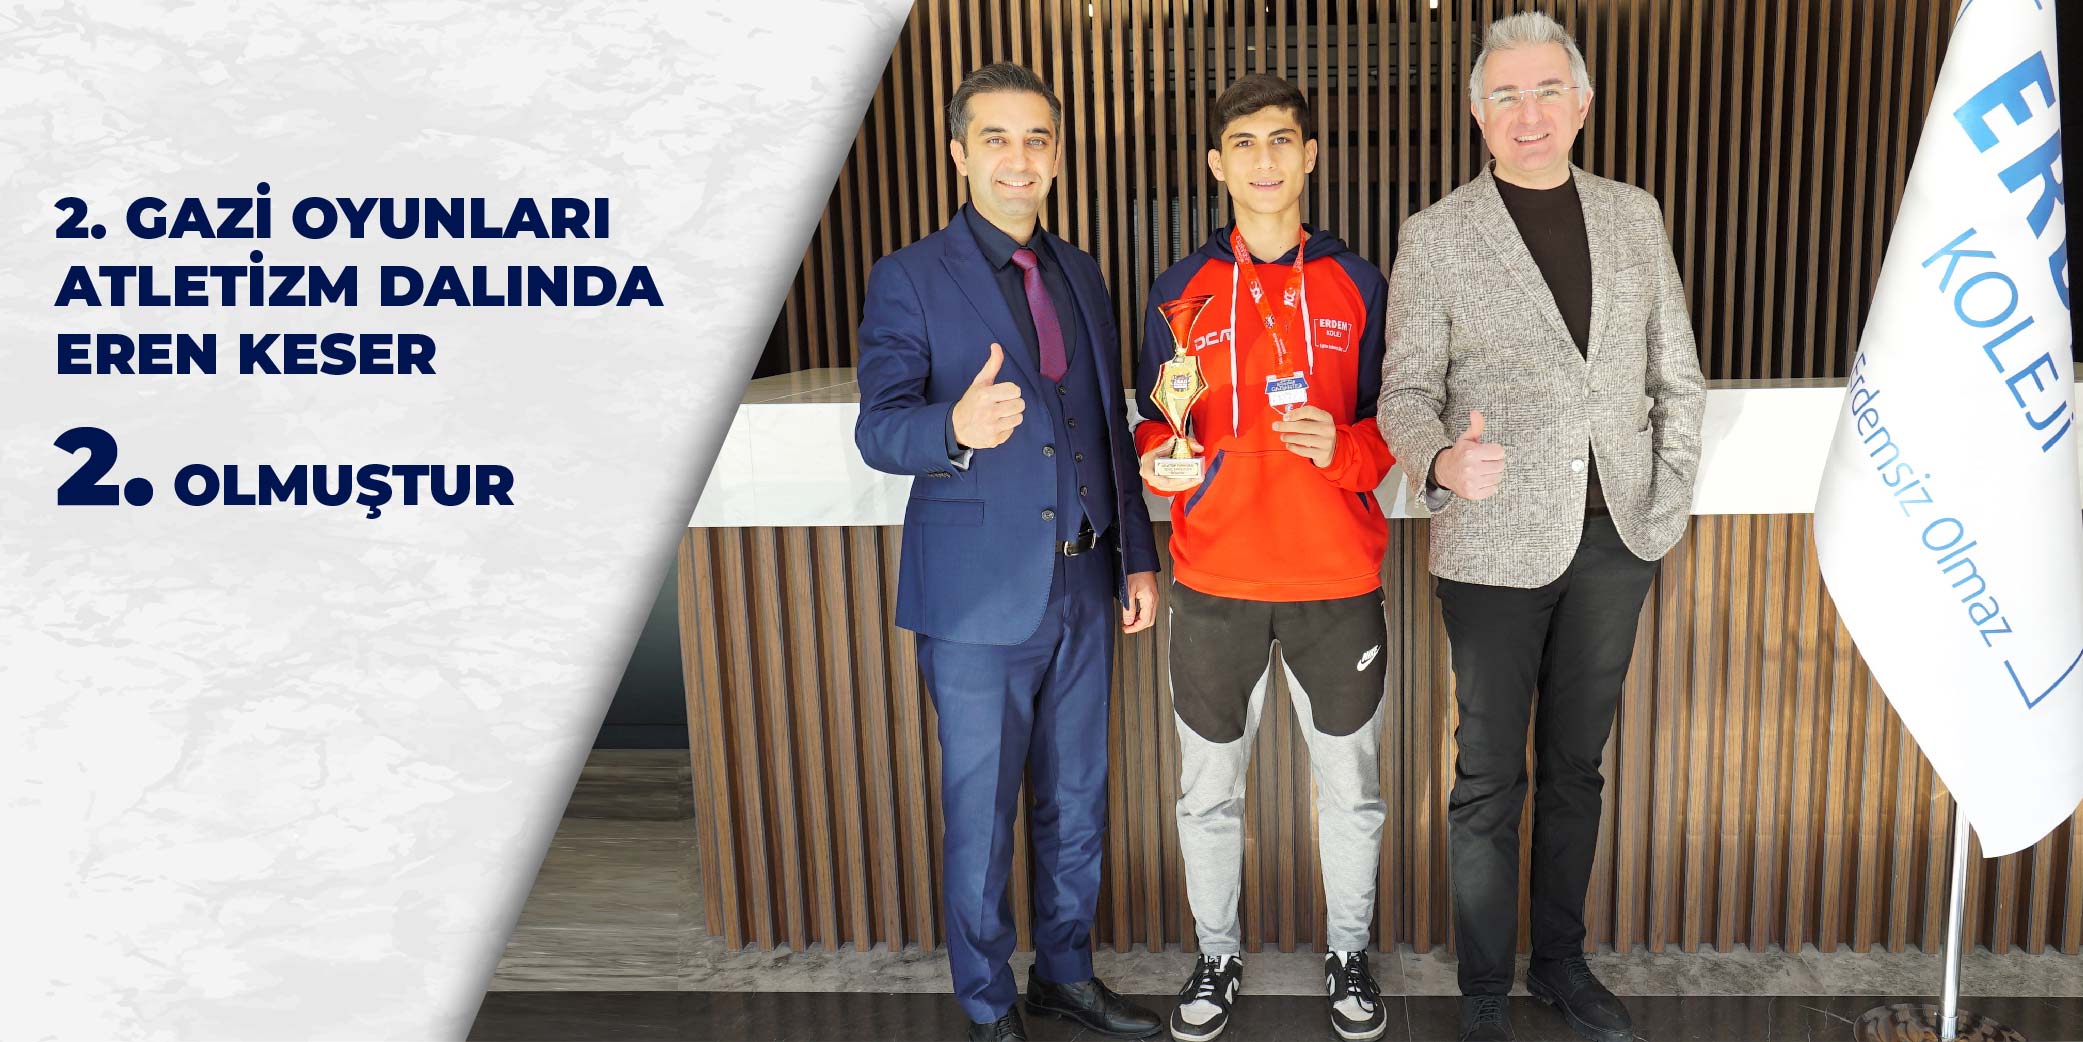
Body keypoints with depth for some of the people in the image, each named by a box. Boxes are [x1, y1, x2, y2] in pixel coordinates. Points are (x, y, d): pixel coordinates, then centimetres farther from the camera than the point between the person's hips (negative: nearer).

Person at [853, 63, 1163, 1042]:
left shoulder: (1080, 272, 12)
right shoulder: (910, 278, -6)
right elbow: (877, 429, -15)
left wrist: (1137, 555, 13)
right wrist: (956, 427, -37)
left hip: (1082, 591, 6)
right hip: (980, 595, -5)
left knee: (1076, 802, 16)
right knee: (979, 815, 6)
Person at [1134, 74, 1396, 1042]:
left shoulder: (1356, 283, 3)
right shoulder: (1181, 290, 3)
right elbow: (1153, 427, 7)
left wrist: (1342, 446, -16)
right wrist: (1164, 459, -15)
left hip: (1337, 580, 0)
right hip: (1216, 581, 0)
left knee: (1349, 785, 12)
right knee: (1208, 789, 11)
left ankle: (1348, 954, 33)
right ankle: (1216, 957, 31)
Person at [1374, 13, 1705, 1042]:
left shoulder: (1634, 216, 8)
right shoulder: (1435, 236, -3)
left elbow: (1676, 375, 12)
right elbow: (1407, 391, -4)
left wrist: (1668, 499, 4)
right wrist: (1441, 463, -25)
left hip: (1614, 541, 4)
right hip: (1496, 544, -3)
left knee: (1575, 765, 16)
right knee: (1490, 778, 5)